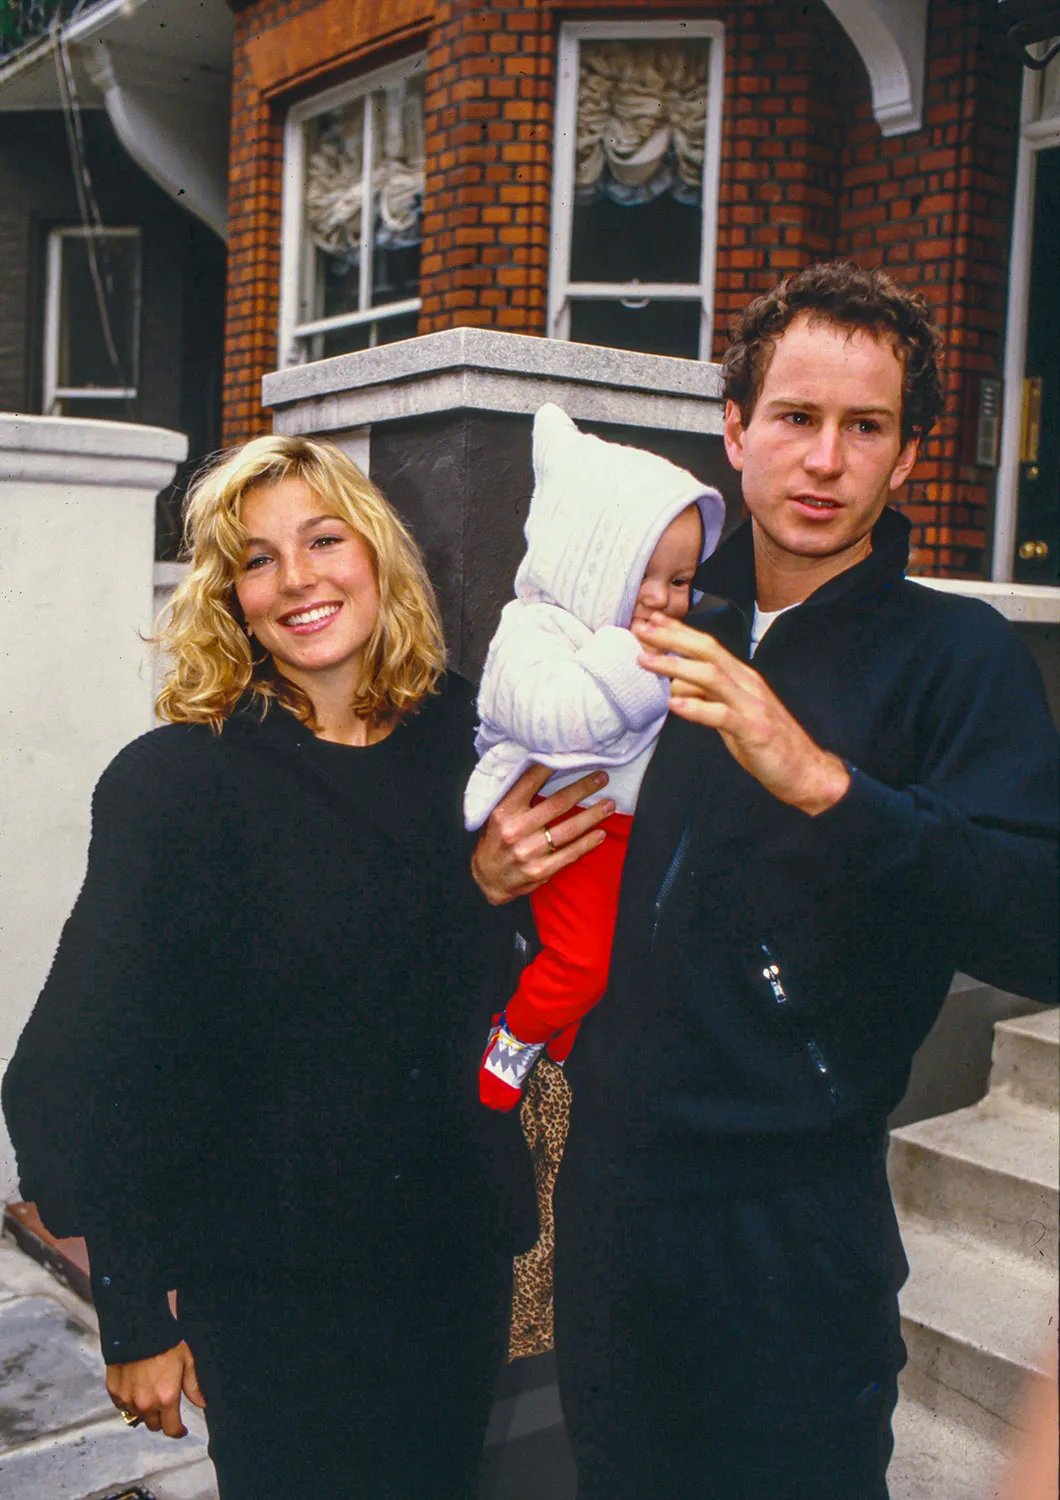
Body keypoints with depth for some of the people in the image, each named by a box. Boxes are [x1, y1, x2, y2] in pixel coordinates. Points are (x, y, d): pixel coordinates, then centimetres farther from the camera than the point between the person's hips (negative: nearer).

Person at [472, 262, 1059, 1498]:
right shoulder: (668, 633, 7)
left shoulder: (954, 654, -9)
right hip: (609, 1180, 5)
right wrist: (495, 866, -3)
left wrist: (820, 779, -34)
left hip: (794, 1220, -5)